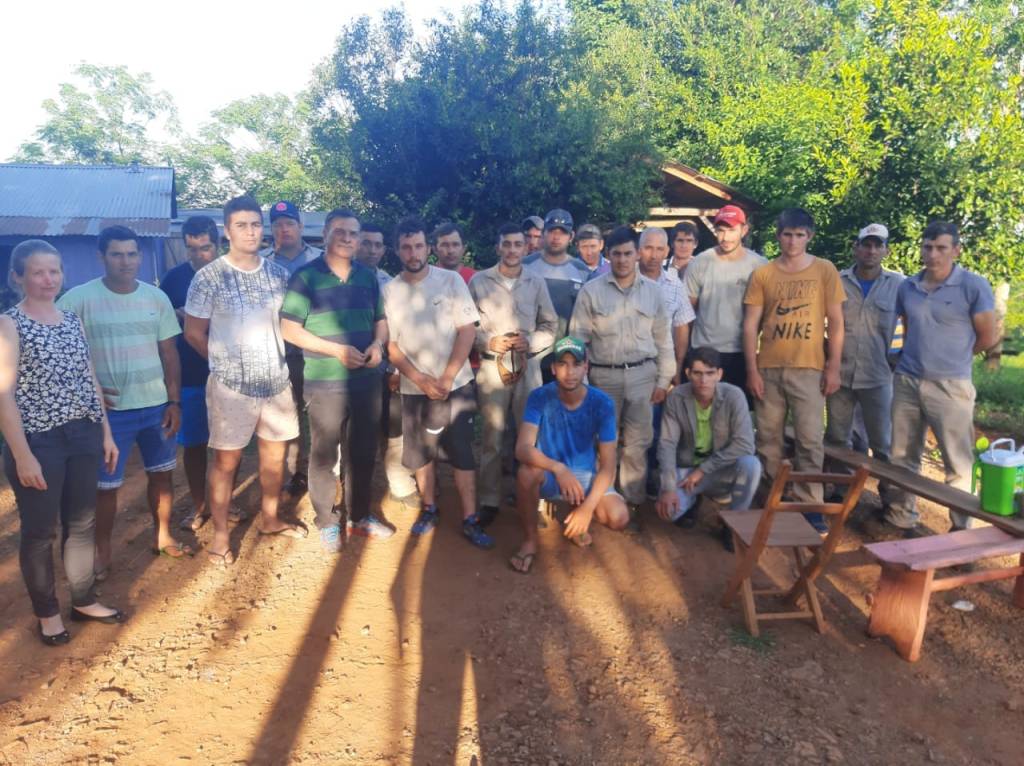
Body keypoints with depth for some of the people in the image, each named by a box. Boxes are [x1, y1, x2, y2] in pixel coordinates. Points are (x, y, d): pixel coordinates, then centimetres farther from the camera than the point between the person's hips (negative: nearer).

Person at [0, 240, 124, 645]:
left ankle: (84, 600, 32)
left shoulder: (73, 320, 8)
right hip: (38, 441, -5)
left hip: (82, 436, 6)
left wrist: (106, 432, 11)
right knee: (40, 530, 8)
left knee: (83, 523, 15)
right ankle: (47, 612, 26)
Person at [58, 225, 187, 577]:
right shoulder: (78, 299, -9)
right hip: (110, 410, -3)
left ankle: (163, 536, 34)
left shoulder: (156, 298, 2)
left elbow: (169, 354, 5)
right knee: (106, 485, 7)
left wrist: (175, 402, 3)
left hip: (157, 405, 3)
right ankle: (101, 552, 25)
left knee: (161, 473, 15)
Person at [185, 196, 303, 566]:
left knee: (275, 454, 15)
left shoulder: (278, 273, 3)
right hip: (231, 384, -4)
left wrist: (275, 357, 6)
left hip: (277, 379, 4)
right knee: (226, 460, 6)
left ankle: (269, 518, 35)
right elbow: (193, 333, -2)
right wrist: (224, 361, 4)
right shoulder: (208, 277, -9)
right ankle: (220, 534, 20)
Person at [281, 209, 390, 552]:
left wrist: (378, 344, -7)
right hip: (325, 383, -4)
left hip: (368, 380, 5)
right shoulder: (306, 276, -7)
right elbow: (289, 329, -10)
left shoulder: (368, 276, 8)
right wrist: (336, 350, -18)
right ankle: (327, 522, 23)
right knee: (324, 455, 7)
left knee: (363, 452, 15)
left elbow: (380, 320, 16)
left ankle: (360, 516, 31)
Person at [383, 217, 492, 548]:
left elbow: (468, 331, -7)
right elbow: (390, 345, 0)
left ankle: (470, 519, 9)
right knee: (420, 453, 12)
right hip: (414, 388, 2)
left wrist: (447, 378, -12)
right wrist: (421, 380, -10)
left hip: (456, 384, -2)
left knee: (462, 453, 1)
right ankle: (429, 509, 30)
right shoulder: (390, 290, -1)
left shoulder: (451, 280, -5)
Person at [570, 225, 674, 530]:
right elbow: (578, 339, -1)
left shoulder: (652, 290, 5)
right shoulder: (591, 290, -1)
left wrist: (664, 380, 6)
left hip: (642, 374, 1)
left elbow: (663, 339, 9)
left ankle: (632, 504, 17)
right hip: (604, 375, -1)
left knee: (637, 444, 4)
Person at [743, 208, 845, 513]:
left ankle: (809, 507, 9)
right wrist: (752, 370, -3)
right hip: (768, 369, 1)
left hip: (809, 369, -1)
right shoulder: (762, 274, 4)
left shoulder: (825, 270, 2)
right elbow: (750, 325, 3)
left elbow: (835, 322, 3)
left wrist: (833, 367, -3)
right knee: (768, 439, 8)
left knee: (810, 441, -1)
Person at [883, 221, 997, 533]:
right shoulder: (907, 287, 7)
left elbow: (989, 336, -2)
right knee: (902, 456, 12)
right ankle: (901, 517, 26)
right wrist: (910, 357, 10)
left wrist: (954, 358, 7)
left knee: (957, 462, 4)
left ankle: (962, 528, 16)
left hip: (950, 386, -4)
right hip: (906, 382, 5)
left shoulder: (974, 286, -7)